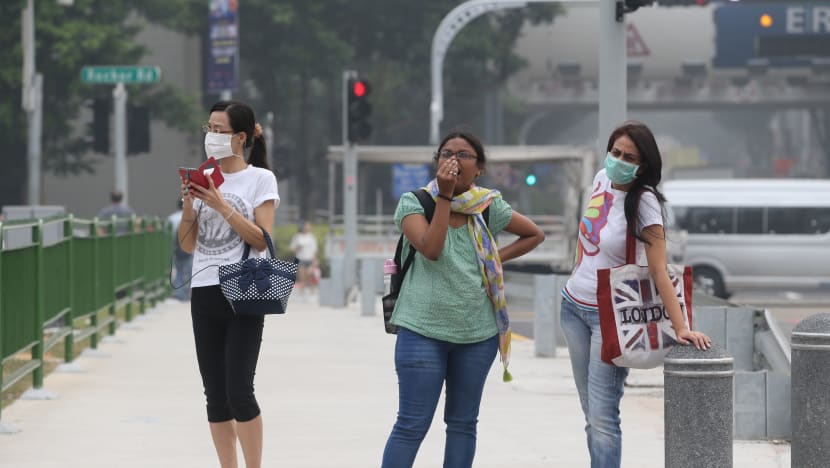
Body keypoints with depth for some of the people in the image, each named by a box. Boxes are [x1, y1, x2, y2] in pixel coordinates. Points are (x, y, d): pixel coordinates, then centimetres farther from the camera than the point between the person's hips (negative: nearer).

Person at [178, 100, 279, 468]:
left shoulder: (260, 179, -1)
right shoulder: (203, 180, 12)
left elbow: (262, 240, -8)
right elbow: (187, 245, 12)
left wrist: (223, 207, -15)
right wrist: (189, 206, -5)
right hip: (204, 295, 5)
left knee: (239, 392, -12)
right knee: (215, 396, 5)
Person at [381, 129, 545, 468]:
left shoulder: (489, 207, 4)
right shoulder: (414, 202, -3)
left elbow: (534, 235, 18)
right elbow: (430, 249, -19)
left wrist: (498, 258, 4)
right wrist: (445, 196, -19)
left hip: (478, 333, 4)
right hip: (423, 329, -4)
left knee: (463, 423, 11)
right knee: (412, 424, -6)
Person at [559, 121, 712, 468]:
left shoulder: (643, 201, -20)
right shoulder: (602, 179, 0)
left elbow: (659, 271, -25)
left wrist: (680, 327, -31)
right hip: (574, 305, 7)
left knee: (602, 417, -11)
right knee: (591, 413, 11)